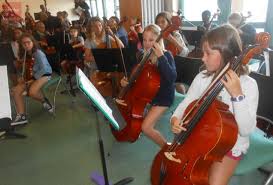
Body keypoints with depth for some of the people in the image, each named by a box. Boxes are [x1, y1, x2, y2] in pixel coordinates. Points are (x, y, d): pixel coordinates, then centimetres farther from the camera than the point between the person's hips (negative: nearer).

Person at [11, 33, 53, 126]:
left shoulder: (38, 53, -17)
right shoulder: (24, 55, 7)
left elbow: (44, 69, -24)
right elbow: (26, 69, 17)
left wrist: (33, 79, -21)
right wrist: (22, 77, -2)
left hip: (44, 75, -8)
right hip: (31, 76, 8)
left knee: (32, 92, -34)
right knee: (15, 91, -11)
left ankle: (45, 101, 0)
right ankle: (21, 116, -7)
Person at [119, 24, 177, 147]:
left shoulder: (166, 55, -17)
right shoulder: (142, 55, -1)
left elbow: (172, 78, -34)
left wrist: (161, 56, -37)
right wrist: (126, 80, -6)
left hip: (163, 96, -7)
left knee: (146, 127, -18)